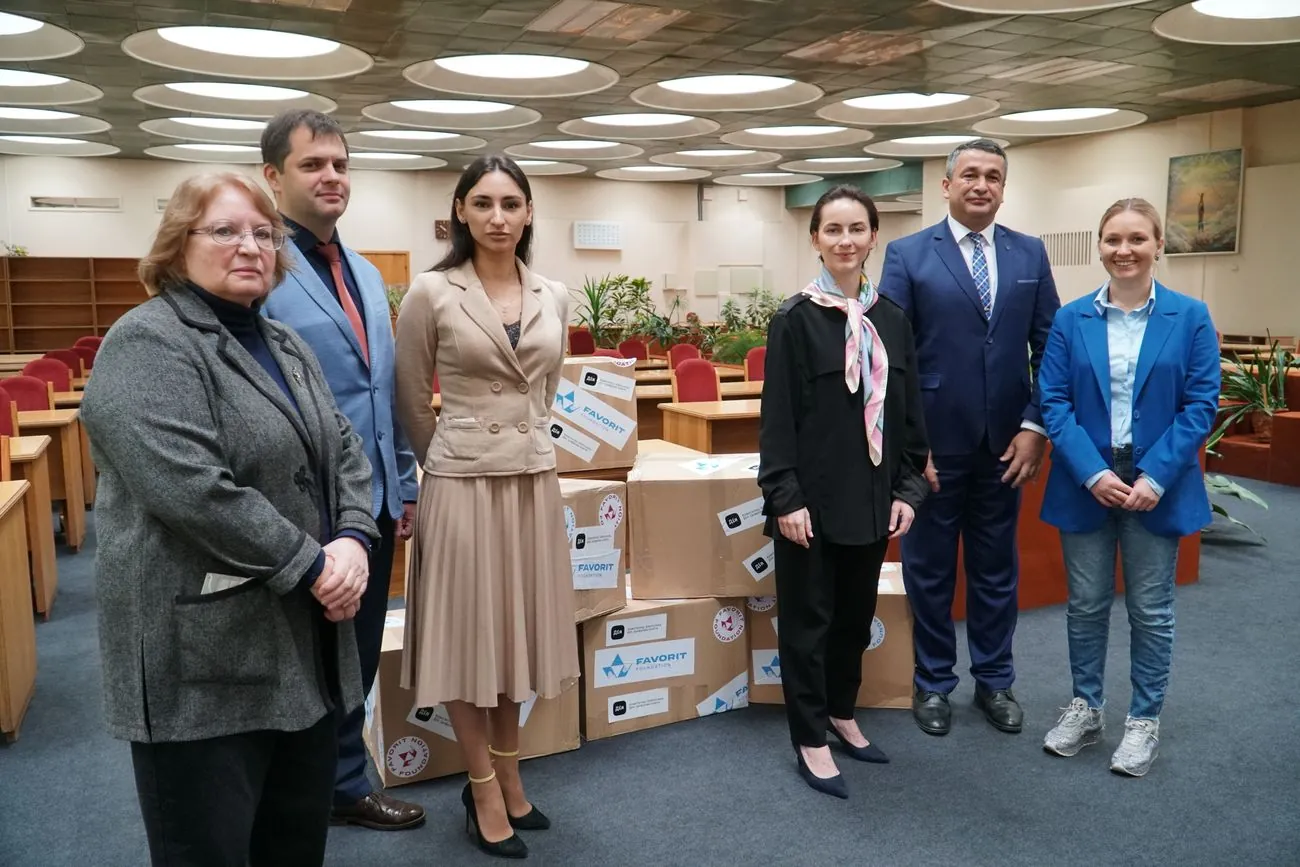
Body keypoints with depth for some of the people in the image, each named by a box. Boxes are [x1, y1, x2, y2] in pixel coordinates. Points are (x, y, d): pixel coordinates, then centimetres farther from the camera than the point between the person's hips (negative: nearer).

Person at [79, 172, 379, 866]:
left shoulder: (284, 345, 14)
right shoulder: (148, 344, -13)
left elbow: (344, 450, 10)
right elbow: (194, 492, -25)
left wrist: (352, 541, -8)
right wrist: (313, 567, -19)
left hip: (303, 641, 8)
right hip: (206, 657, -7)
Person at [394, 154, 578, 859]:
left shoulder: (552, 296, 5)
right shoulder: (430, 293, -8)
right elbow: (412, 403, 0)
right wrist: (456, 458, 8)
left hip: (535, 479, 5)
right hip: (464, 482, -4)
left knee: (517, 628, 15)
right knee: (468, 632, 6)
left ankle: (508, 777, 33)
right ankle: (485, 792, 24)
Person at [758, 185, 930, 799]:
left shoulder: (892, 320, 6)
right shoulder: (795, 319, -8)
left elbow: (908, 410, 9)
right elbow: (777, 415, -10)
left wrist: (908, 487, 4)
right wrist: (785, 496, -15)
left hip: (872, 497, 5)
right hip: (814, 498, -5)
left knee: (856, 613, 18)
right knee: (808, 617, 6)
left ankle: (841, 714, 37)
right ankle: (810, 740, 20)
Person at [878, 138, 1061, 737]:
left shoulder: (1030, 254, 6)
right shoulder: (907, 255, -4)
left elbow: (1049, 348, 5)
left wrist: (1034, 426, -3)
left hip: (1005, 443, 3)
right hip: (934, 442, -3)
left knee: (997, 568, 15)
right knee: (929, 569, 10)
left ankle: (994, 680, 32)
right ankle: (933, 682, 27)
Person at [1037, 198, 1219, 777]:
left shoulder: (1190, 317, -2)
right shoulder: (1071, 319, 1)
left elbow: (1200, 405, -5)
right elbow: (1054, 403, -4)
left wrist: (1156, 477, -15)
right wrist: (1092, 473, -15)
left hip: (1158, 486, -1)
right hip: (1086, 484, 1)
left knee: (1151, 610, 10)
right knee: (1086, 604, 11)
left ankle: (1144, 720, 26)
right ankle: (1085, 708, 29)